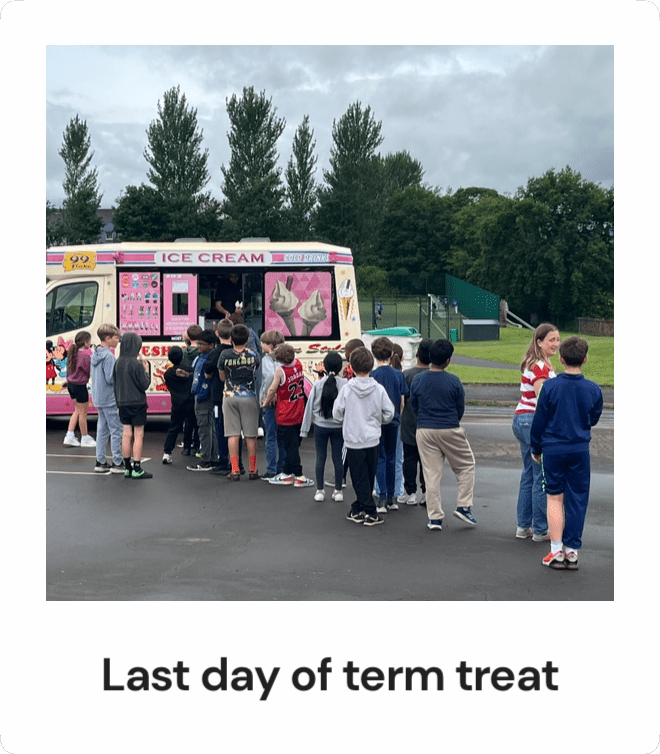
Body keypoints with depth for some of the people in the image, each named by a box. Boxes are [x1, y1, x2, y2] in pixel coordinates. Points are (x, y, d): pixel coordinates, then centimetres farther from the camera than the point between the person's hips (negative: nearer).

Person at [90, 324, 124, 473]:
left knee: (102, 430, 13)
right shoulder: (108, 356, -18)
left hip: (99, 398, 9)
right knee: (116, 431, -3)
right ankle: (118, 464, 1)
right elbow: (111, 379, -21)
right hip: (110, 399, -9)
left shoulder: (95, 354, 10)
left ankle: (100, 462, 17)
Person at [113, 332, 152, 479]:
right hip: (137, 403, -6)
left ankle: (127, 468, 16)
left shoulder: (118, 363, 3)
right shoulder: (137, 364, -16)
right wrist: (146, 370, 0)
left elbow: (115, 382, 10)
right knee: (138, 435, 0)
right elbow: (145, 385, -13)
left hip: (123, 404, 6)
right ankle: (137, 469, 2)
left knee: (127, 434, 11)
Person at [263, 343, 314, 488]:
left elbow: (272, 389, -14)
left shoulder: (280, 370, -19)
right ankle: (286, 473, 24)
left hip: (285, 416, -6)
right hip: (299, 414, 6)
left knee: (290, 446, 1)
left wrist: (266, 402, 4)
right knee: (292, 445, 14)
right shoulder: (298, 364, -1)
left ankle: (299, 475, 0)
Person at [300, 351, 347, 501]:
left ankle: (319, 491, 11)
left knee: (320, 457, 8)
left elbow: (310, 407, -1)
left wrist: (305, 429, 6)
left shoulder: (318, 384, -6)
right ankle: (338, 491, 14)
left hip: (320, 426, 0)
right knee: (337, 458, 8)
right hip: (339, 426, 0)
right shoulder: (345, 384, -9)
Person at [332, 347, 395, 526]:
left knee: (360, 478, 4)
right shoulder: (378, 389, -6)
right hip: (373, 439, 2)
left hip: (353, 439, -2)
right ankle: (358, 510, 19)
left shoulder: (347, 389, -9)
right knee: (368, 476, 14)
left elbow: (337, 413, -4)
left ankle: (369, 512, 1)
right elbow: (389, 413, 0)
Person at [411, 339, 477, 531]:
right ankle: (463, 506, 10)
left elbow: (413, 407, 8)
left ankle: (434, 517, 8)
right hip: (450, 431, -3)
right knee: (466, 466, 16)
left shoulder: (417, 380, -2)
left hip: (424, 432, 3)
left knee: (431, 474, 7)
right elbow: (460, 409, 1)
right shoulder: (454, 381, -9)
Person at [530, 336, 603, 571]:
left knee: (554, 498, 8)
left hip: (553, 450, -1)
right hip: (580, 450, 1)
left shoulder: (550, 386, -10)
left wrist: (535, 448, 9)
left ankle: (556, 551, 5)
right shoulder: (593, 390, -5)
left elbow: (539, 421, -3)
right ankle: (572, 551, 12)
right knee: (577, 499, 8)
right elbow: (593, 419, 10)